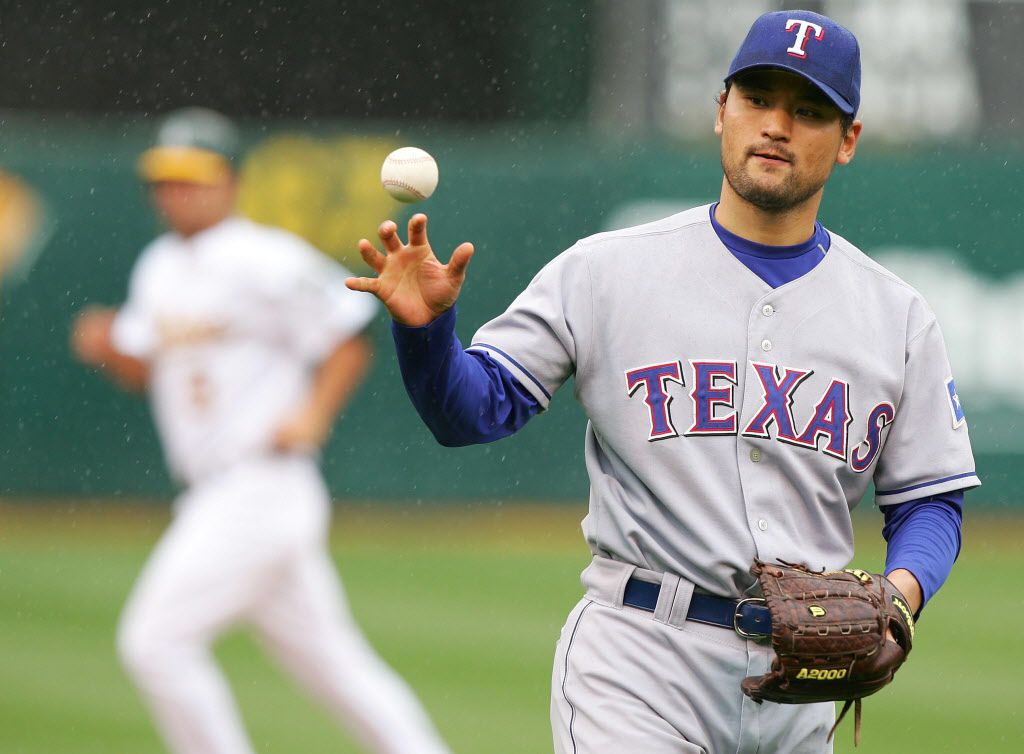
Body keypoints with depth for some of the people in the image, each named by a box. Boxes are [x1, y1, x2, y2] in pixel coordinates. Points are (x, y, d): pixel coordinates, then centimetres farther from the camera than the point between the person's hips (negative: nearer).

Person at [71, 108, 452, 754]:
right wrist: (110, 348, 2)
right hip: (214, 497, 8)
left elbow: (350, 336, -7)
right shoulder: (158, 269, 14)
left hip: (263, 484, -8)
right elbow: (146, 370, 22)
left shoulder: (265, 263, -11)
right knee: (329, 658, 10)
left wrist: (312, 416, -17)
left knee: (156, 639, -13)